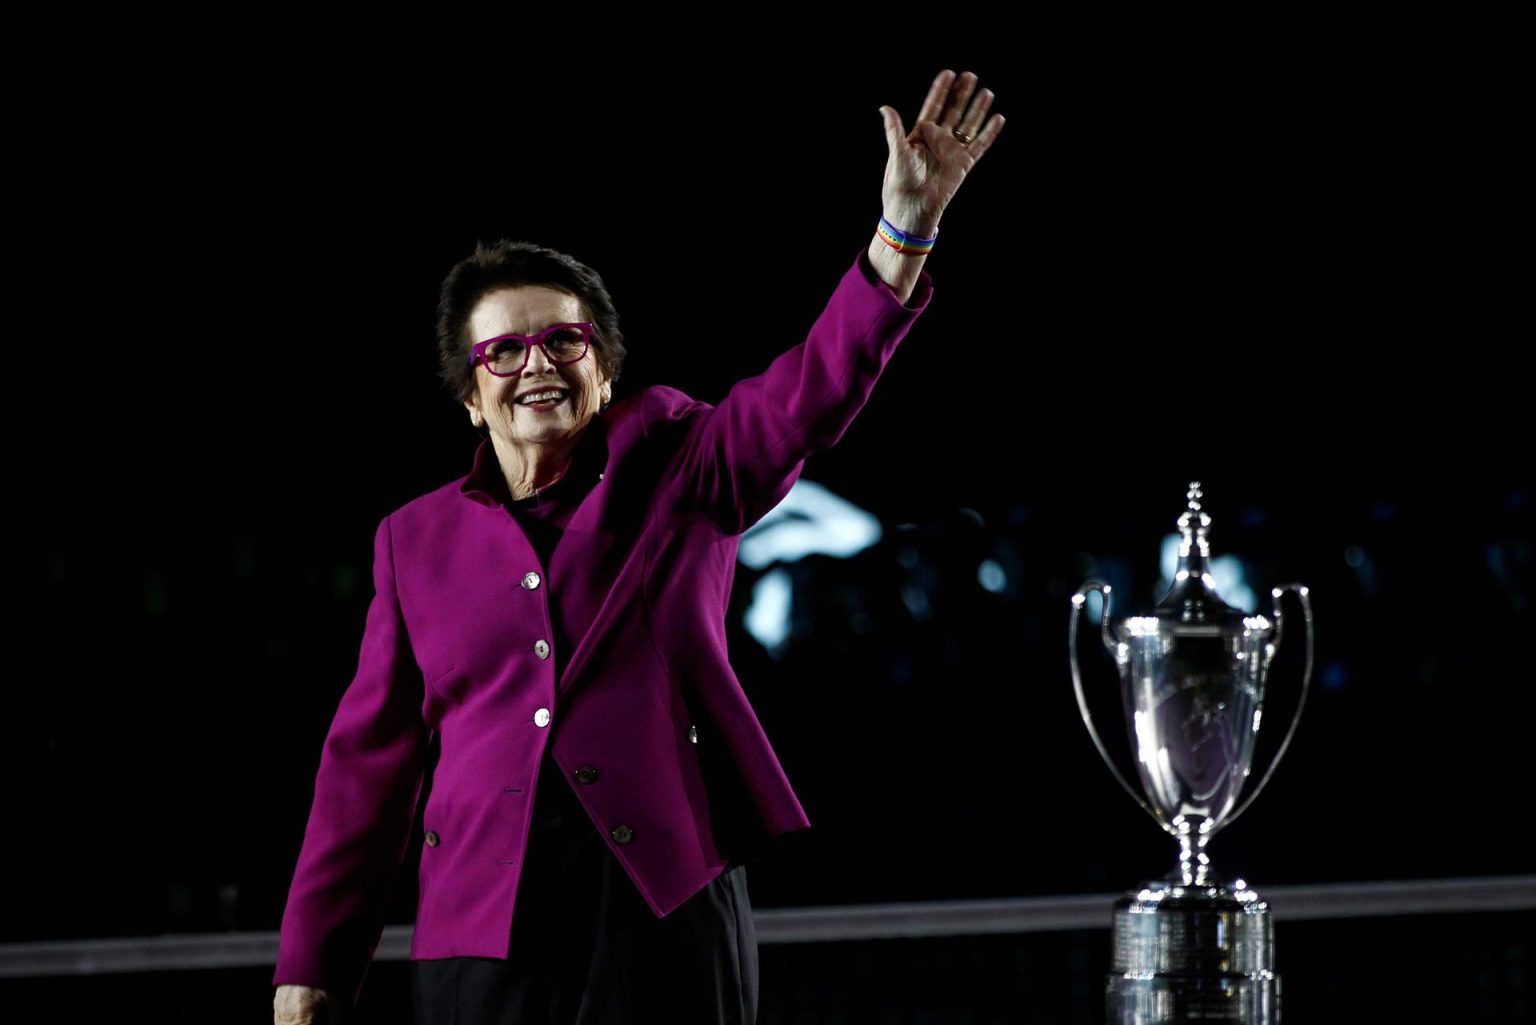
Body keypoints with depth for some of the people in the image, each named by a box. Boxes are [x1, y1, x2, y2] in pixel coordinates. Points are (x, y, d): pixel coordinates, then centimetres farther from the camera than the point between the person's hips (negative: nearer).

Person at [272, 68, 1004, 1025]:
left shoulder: (674, 471, 8)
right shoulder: (419, 539, 13)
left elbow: (805, 398, -9)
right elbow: (369, 763, 13)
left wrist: (905, 229, -24)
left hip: (665, 900, -2)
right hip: (485, 928, 2)